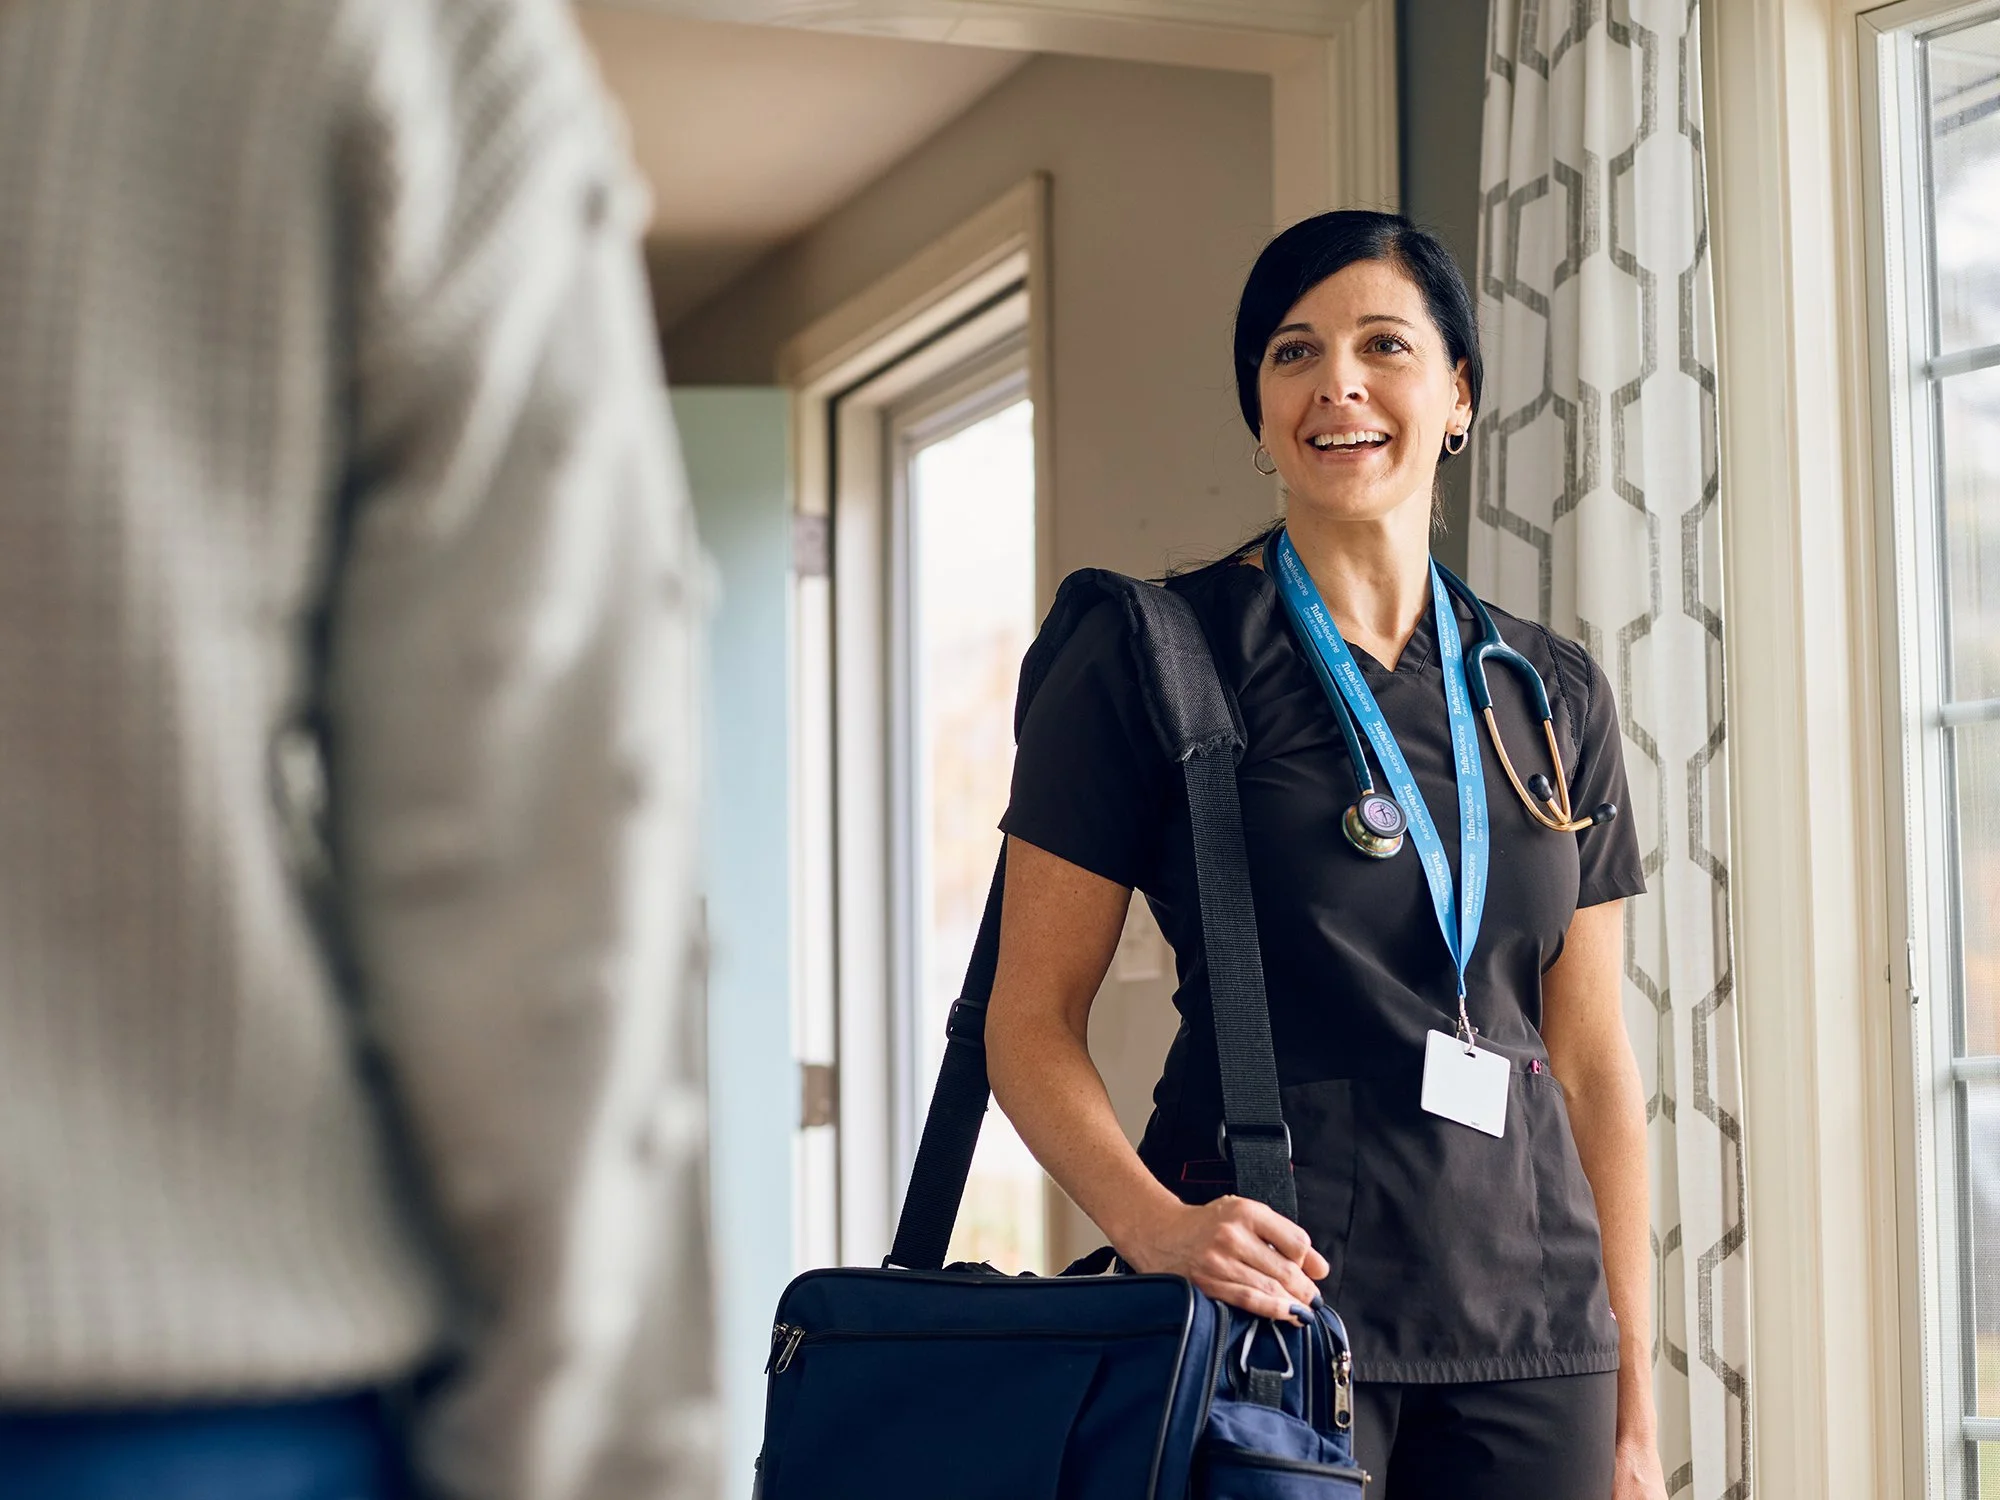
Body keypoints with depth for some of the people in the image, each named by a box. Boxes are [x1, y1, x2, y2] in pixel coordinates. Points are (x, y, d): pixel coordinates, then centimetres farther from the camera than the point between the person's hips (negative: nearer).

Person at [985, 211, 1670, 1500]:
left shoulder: (1555, 697, 10)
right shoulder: (1151, 658, -3)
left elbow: (1593, 1057, 11)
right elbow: (1031, 1019, -4)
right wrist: (1150, 1221, -23)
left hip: (1531, 1332, 4)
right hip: (1275, 1295, -4)